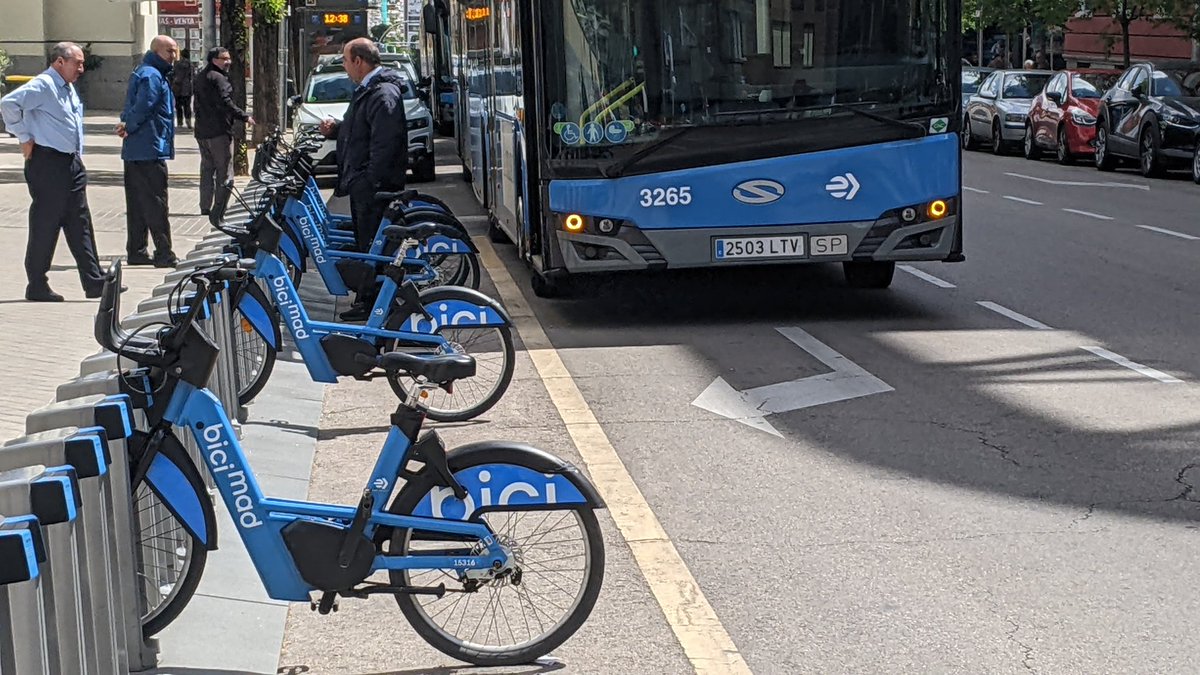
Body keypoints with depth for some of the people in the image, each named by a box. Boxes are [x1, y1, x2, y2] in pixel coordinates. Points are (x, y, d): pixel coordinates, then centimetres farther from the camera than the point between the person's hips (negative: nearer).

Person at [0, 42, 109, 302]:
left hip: (72, 162, 9)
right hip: (48, 163, -9)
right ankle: (37, 286, 6)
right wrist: (25, 137, -18)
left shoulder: (69, 88, 16)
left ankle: (94, 282, 10)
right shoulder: (43, 85, -13)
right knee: (45, 224, -2)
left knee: (80, 223, 8)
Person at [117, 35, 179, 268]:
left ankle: (136, 251, 16)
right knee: (156, 205, -8)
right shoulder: (152, 76, -14)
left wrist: (127, 125, 2)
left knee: (138, 203, 12)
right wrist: (129, 127, -7)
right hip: (150, 150, -10)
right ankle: (164, 254, -6)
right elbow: (143, 107, -22)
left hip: (135, 152, 10)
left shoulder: (144, 73, 21)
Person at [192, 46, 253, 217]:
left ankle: (205, 208, 15)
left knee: (207, 169, 14)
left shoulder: (200, 77, 16)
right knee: (224, 171, -4)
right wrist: (245, 117, -17)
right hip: (219, 132, -9)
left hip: (202, 131, 9)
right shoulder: (218, 78, -14)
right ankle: (220, 208, -6)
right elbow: (225, 103, -22)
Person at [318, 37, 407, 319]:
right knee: (364, 240, 16)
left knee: (372, 243, -6)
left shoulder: (383, 94, -19)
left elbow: (383, 143, -24)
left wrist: (372, 181, -25)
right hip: (362, 182, 11)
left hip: (375, 185, -11)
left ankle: (369, 302, -1)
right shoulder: (367, 90, 16)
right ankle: (366, 298, 23)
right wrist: (335, 129, 10)